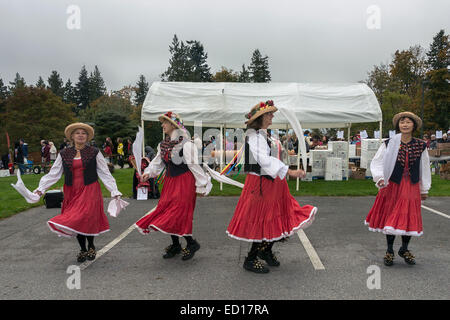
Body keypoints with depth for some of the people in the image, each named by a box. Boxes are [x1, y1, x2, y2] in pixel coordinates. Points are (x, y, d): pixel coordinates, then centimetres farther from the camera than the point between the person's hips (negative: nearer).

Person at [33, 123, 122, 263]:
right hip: (72, 193, 3)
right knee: (77, 221, 6)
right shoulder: (64, 154, 7)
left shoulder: (94, 153, 0)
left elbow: (105, 174, 0)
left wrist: (114, 191, -5)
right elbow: (53, 174, 8)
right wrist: (41, 188, -2)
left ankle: (91, 246, 14)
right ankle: (83, 249, 23)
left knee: (87, 219, -11)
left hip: (90, 191, -3)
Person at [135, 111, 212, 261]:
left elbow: (194, 165, -13)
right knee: (166, 211, 9)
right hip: (170, 181, 8)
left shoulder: (185, 143, -15)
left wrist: (201, 185, -11)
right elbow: (158, 162, 18)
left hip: (184, 182, -8)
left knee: (178, 213, -10)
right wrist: (148, 172, 1)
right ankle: (175, 245, 25)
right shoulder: (163, 144, 10)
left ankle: (191, 243, 11)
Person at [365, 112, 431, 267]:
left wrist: (424, 190, 13)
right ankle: (389, 251, 23)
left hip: (411, 187, 2)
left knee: (409, 218, 5)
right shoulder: (389, 144, -4)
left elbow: (424, 168, 10)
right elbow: (376, 162, -1)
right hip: (392, 186, -1)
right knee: (390, 218, 5)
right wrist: (379, 178, -16)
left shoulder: (420, 146, 2)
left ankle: (404, 249, 29)